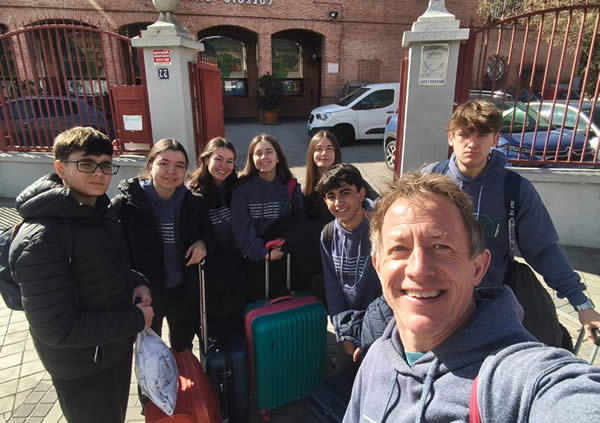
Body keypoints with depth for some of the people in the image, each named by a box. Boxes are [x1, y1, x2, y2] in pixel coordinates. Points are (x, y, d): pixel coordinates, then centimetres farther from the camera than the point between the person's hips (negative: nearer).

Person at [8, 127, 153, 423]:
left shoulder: (101, 212, -2)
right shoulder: (40, 239, -28)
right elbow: (56, 328, -29)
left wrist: (136, 283, -8)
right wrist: (135, 320, -23)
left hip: (118, 346, 7)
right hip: (82, 370, -7)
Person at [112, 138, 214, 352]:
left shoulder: (194, 203, -6)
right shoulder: (125, 204, -16)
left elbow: (207, 233, 8)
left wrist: (202, 243, -14)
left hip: (184, 292, 3)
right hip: (144, 294, -2)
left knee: (183, 346, 27)